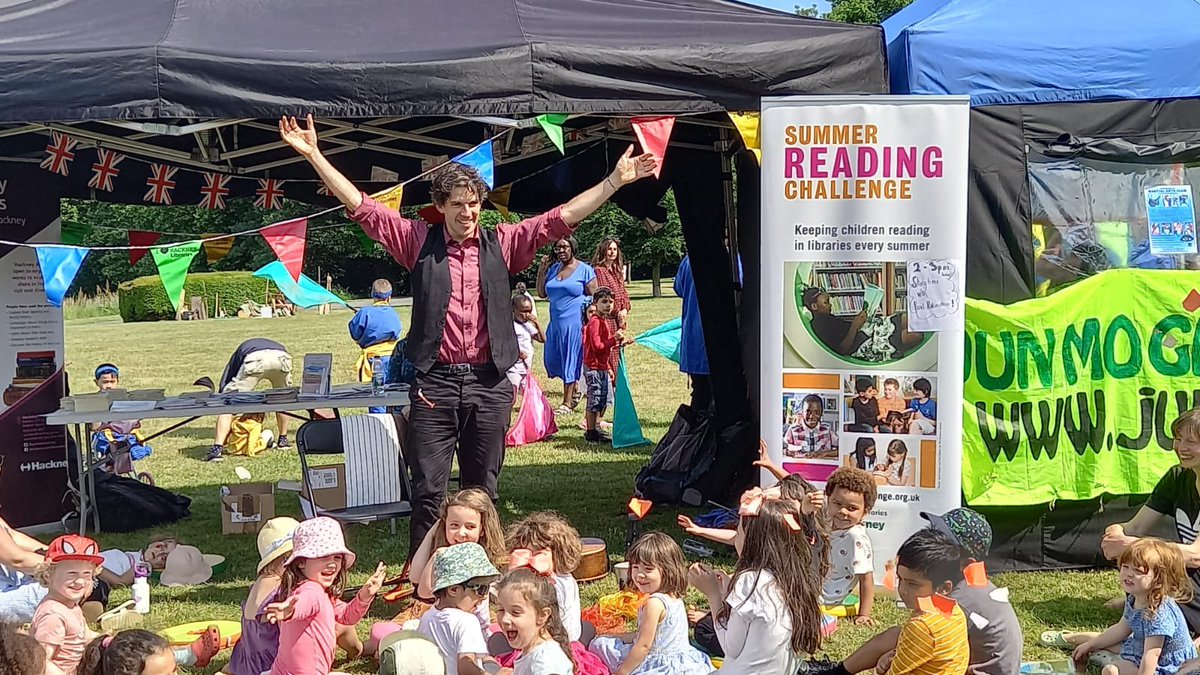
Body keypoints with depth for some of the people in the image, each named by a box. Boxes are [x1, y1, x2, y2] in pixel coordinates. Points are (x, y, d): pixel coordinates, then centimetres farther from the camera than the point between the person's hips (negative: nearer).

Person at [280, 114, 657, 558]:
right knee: (428, 490, -3)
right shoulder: (418, 242, 6)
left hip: (489, 384, 2)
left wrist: (615, 180, 1)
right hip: (435, 383, -2)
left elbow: (565, 216, 7)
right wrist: (314, 155, -3)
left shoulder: (503, 244, 9)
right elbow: (360, 206, 3)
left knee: (482, 490, 10)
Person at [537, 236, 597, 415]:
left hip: (575, 321, -6)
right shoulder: (553, 269, 12)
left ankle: (567, 403, 7)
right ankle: (575, 389, 28)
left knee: (571, 360, -1)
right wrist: (541, 271, 3)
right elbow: (542, 293, 12)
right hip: (556, 321, 6)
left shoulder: (584, 270, -3)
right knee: (552, 359, 6)